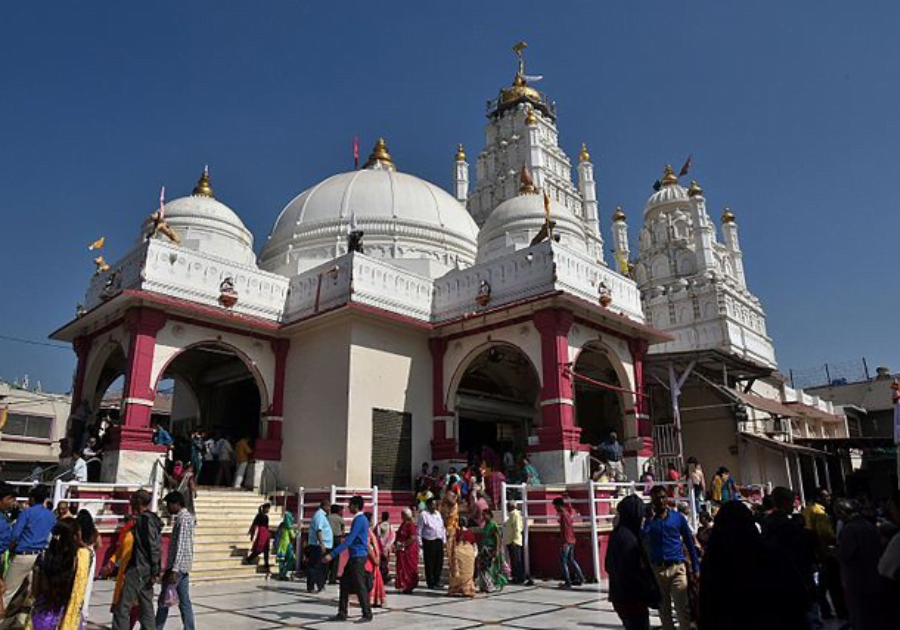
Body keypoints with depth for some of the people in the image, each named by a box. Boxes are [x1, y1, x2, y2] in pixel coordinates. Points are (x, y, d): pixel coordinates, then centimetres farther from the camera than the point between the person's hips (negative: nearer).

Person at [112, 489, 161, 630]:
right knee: (146, 607, 12)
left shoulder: (145, 519, -13)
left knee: (122, 608, -6)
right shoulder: (150, 519, 15)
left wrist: (155, 571, -18)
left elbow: (154, 546, -19)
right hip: (146, 571, 9)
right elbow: (156, 546, 16)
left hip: (138, 569, -9)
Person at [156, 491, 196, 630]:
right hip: (184, 566, 9)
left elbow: (180, 546, -22)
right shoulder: (186, 517, 15)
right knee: (184, 601, 9)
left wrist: (174, 570, -25)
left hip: (178, 566, -9)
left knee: (164, 600, -1)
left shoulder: (183, 519, -15)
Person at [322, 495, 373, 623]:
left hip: (358, 557, -10)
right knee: (345, 583, 11)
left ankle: (367, 615, 7)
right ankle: (342, 614, 16)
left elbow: (348, 541, -25)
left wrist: (332, 554, -27)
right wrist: (346, 535, 49)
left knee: (359, 586, -2)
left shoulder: (359, 520, -19)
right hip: (355, 557, 10)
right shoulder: (360, 519, 12)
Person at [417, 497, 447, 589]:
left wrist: (444, 539, 14)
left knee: (439, 562, 9)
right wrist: (420, 542, -9)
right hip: (429, 542, -6)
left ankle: (437, 581, 22)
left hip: (439, 541, 6)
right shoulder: (423, 515, -5)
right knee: (429, 564, 0)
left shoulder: (438, 514, 14)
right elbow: (419, 530, -6)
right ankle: (430, 582, 11)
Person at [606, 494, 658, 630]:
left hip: (620, 596, 9)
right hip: (632, 598, -9)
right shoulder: (628, 537, -21)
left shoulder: (616, 534, 9)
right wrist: (652, 593, -16)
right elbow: (632, 574, -24)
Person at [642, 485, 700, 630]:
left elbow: (689, 543, 7)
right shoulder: (649, 519, 2)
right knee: (663, 609, 11)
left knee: (682, 608, -5)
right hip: (656, 569, 1)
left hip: (677, 568, -1)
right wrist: (650, 517, -14)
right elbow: (642, 539, -14)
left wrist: (695, 567, 5)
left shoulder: (678, 517, 2)